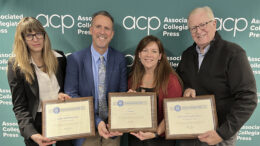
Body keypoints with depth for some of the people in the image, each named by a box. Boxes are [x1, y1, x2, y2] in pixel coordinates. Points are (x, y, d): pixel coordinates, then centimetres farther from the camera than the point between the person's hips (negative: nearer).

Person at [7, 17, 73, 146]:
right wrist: (32, 134, -23)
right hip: (37, 123, -2)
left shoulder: (59, 58, -2)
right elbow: (19, 106, -10)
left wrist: (62, 93, -11)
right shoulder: (15, 65, -9)